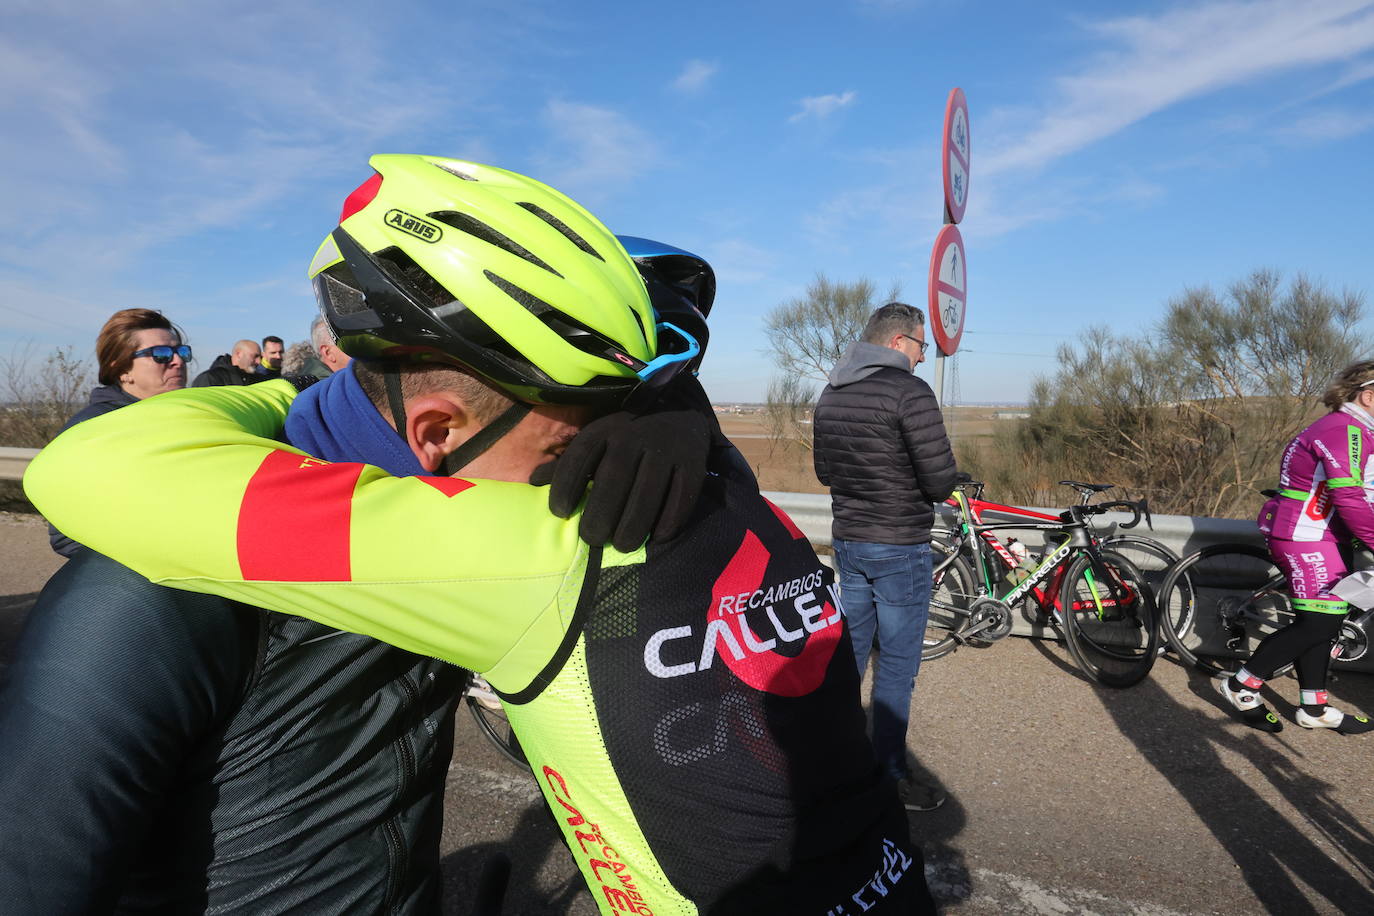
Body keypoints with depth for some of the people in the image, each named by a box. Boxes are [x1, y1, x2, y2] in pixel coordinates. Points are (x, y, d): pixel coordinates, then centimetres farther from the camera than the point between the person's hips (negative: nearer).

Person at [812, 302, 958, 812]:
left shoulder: (830, 394, 7)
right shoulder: (910, 392, -16)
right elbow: (940, 479, -18)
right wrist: (928, 492, 3)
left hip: (847, 540, 7)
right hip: (899, 547, -7)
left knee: (847, 655, 19)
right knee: (897, 667, 5)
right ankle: (889, 778, 17)